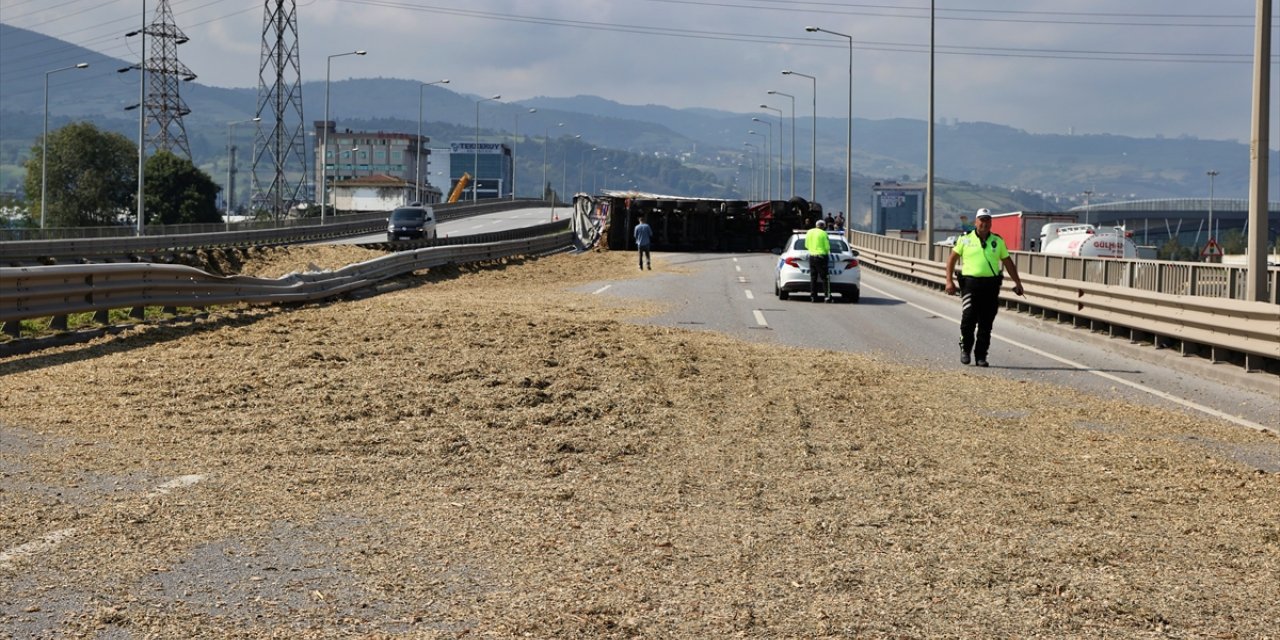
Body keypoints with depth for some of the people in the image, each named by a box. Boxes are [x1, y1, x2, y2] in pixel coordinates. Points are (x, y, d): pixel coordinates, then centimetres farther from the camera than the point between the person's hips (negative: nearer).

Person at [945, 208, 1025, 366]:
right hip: (970, 283, -2)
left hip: (991, 285, 2)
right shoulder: (965, 239, 5)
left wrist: (1017, 282, 13)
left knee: (986, 324, 2)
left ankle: (981, 356, 10)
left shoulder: (998, 241, 12)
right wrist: (949, 280, -2)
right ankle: (965, 349, 15)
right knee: (968, 320, -8)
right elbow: (952, 259, 8)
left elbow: (1008, 262, 17)